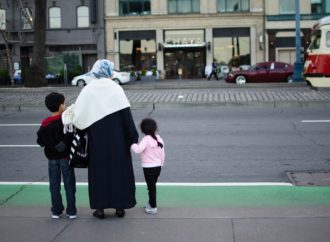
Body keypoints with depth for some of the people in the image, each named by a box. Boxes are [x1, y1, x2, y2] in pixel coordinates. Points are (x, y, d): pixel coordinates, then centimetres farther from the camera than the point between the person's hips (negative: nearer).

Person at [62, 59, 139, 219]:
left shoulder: (87, 90, -3)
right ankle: (120, 206, 15)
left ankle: (100, 207, 14)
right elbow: (126, 114, -10)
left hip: (97, 139, 1)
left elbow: (79, 115, -9)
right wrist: (133, 138, -6)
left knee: (99, 170, 11)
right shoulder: (116, 88, -7)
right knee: (119, 168, 11)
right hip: (117, 138, -1)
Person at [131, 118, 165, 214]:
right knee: (153, 185, 20)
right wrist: (160, 164, 22)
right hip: (158, 166, 7)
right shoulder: (159, 139, 5)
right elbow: (163, 154, 11)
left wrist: (133, 145, -12)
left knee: (151, 186, 2)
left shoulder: (146, 139, -16)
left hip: (148, 168, -7)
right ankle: (151, 203, 34)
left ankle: (153, 207, 8)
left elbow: (138, 150, -31)